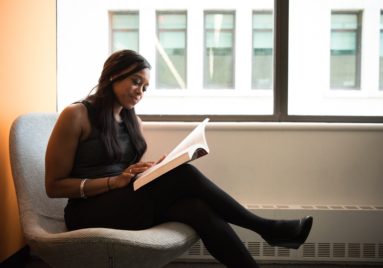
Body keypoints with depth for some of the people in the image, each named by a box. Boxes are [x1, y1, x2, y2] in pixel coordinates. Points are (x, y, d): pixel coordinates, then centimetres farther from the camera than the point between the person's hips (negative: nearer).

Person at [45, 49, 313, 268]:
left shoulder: (134, 122, 13)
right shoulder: (76, 115, -7)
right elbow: (54, 186, -9)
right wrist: (115, 181, -18)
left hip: (130, 204, 6)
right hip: (91, 213, -6)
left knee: (198, 208, -28)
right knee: (184, 176, -26)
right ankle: (265, 228, -14)